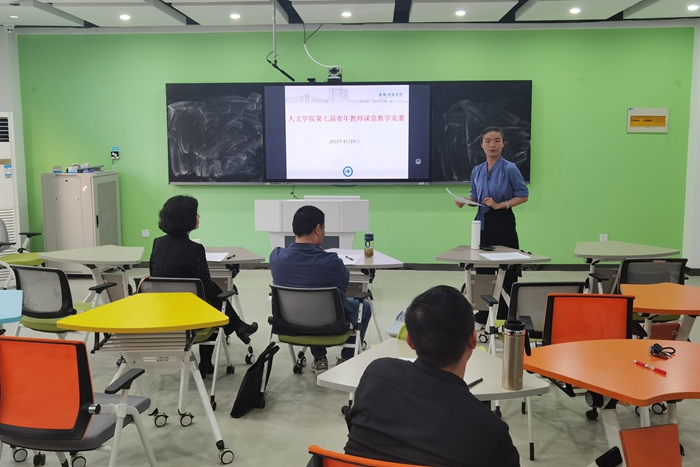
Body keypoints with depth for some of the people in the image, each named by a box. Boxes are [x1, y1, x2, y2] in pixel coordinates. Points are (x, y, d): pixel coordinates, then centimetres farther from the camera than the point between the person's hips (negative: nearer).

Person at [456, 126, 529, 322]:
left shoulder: (510, 169, -9)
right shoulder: (476, 171, 7)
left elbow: (523, 195, -7)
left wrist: (500, 205, -16)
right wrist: (464, 201, -3)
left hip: (503, 223, -5)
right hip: (483, 222, 6)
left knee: (506, 270, -2)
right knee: (482, 269, 10)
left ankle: (504, 316, 10)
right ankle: (483, 316, 21)